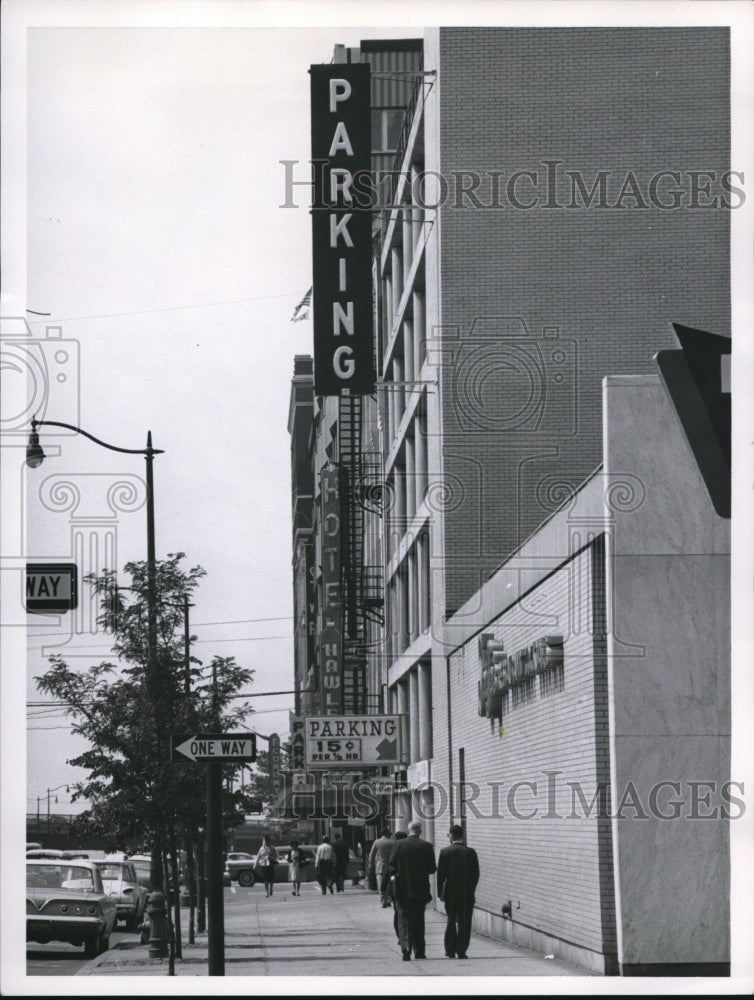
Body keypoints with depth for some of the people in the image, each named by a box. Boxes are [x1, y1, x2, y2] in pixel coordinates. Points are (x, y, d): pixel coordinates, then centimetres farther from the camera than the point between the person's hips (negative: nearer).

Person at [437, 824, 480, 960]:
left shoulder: (445, 852, -6)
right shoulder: (471, 852, -4)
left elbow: (440, 874, -4)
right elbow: (476, 874, -1)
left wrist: (440, 893, 5)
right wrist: (471, 889, 11)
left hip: (450, 892, 1)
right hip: (467, 894, -1)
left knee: (451, 922, 14)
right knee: (464, 923, 3)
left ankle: (450, 951, 15)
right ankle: (461, 951, -3)